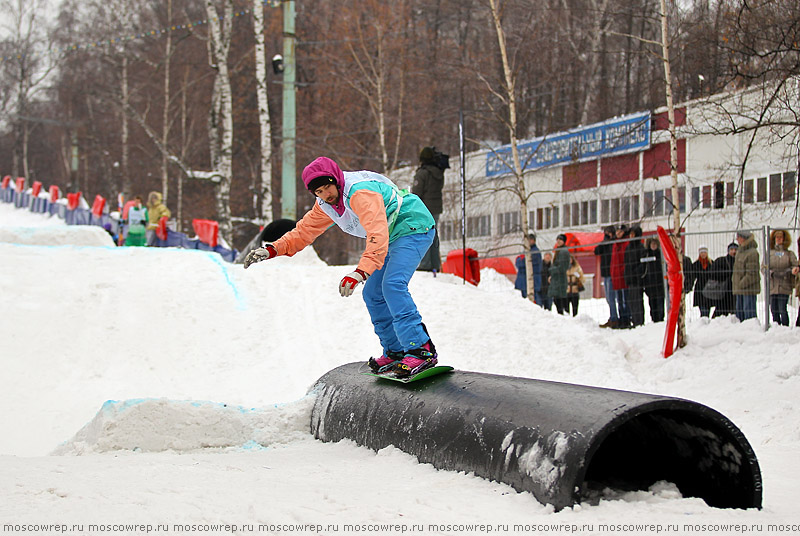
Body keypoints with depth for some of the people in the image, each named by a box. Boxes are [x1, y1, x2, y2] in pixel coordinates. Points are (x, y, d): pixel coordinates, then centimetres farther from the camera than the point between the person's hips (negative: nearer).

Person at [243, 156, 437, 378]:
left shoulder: (360, 193, -29)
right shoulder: (325, 205, 1)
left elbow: (378, 235, -40)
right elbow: (304, 231, 13)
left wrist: (360, 272, -51)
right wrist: (272, 249, -1)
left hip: (414, 227, -10)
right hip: (393, 237, 10)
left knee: (392, 285, -26)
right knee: (373, 295, 6)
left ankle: (421, 350, -32)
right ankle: (395, 352, 12)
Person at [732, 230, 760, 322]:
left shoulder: (752, 253, -14)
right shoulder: (739, 252, 16)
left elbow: (752, 274, -18)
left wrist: (741, 284, -16)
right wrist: (735, 285, 14)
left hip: (749, 289, -10)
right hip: (740, 290, 10)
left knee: (749, 312, -9)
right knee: (739, 310, 12)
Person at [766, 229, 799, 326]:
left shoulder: (789, 254, 10)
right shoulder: (769, 253, 13)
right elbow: (763, 268, 7)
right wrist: (771, 273, -12)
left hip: (784, 286, -2)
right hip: (772, 286, 2)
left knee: (782, 310, -10)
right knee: (774, 310, 2)